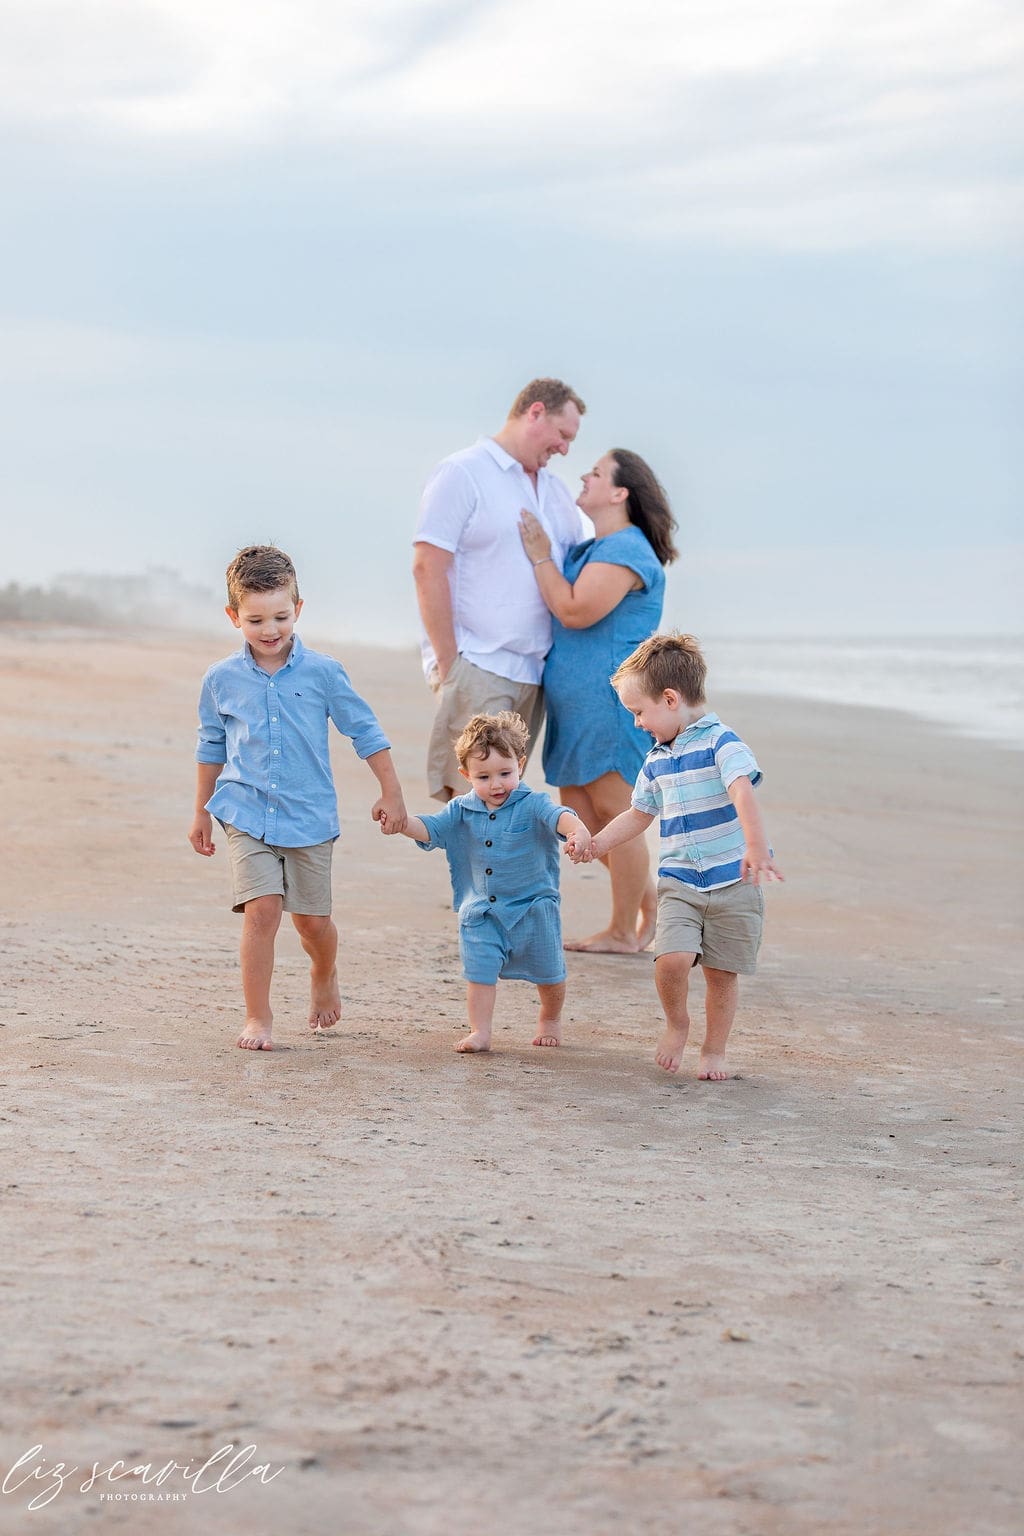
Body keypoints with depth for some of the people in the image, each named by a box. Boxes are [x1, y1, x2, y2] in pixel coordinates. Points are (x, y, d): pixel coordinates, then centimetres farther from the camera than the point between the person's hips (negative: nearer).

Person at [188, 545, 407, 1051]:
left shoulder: (323, 672, -4)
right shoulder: (221, 680, 0)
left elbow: (366, 731, 5)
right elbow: (211, 748, 15)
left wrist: (390, 792, 6)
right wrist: (201, 813, 20)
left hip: (310, 816, 0)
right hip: (247, 814, 0)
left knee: (313, 918, 9)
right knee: (261, 909, -14)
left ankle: (324, 978, 42)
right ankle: (257, 1017, -4)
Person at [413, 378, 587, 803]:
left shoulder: (557, 491, 20)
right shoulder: (463, 474, -3)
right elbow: (428, 569, -10)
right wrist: (449, 664, -14)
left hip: (534, 673, 7)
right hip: (476, 668, -7)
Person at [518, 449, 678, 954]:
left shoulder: (625, 549, -14)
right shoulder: (588, 549, 18)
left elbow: (575, 611, -22)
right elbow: (559, 612, 23)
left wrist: (540, 557, -13)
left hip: (611, 700, -10)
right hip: (576, 705, 10)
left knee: (614, 813, -4)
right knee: (579, 817, 10)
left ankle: (624, 933, 3)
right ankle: (647, 896, 23)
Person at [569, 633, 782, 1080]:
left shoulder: (721, 743, -11)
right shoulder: (657, 761, 12)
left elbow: (742, 793, -27)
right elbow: (639, 814, 26)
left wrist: (756, 847, -42)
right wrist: (597, 844, 17)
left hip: (732, 881, -4)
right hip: (679, 881, 4)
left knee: (721, 973, 4)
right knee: (672, 959, -17)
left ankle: (714, 1049, 23)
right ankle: (676, 1023, 9)